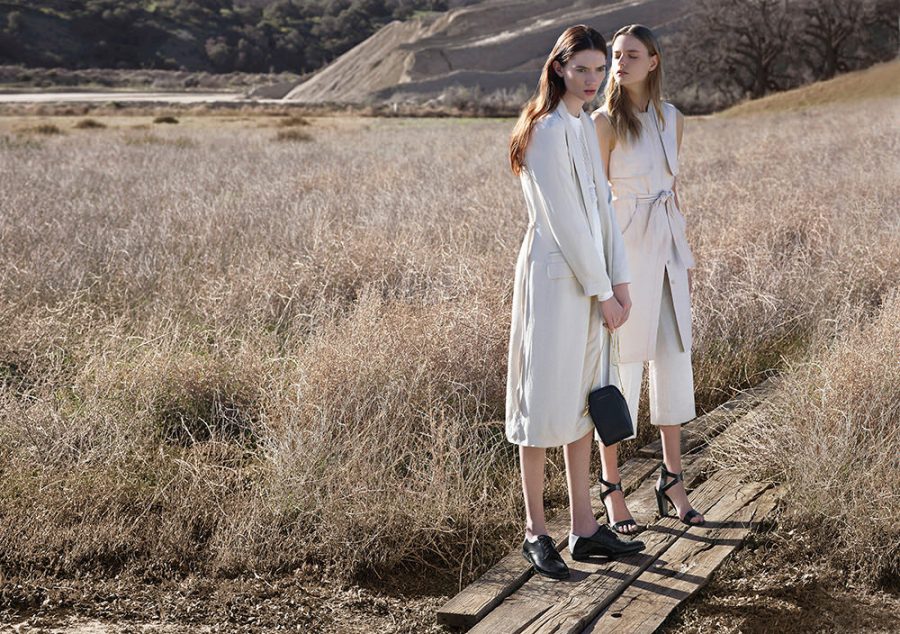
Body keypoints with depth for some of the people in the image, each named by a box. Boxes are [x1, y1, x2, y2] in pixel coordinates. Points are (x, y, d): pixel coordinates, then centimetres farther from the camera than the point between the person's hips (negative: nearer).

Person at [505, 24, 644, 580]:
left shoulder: (585, 126, 12)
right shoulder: (547, 130, -15)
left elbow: (601, 206, 11)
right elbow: (564, 220, -17)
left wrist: (619, 281, 4)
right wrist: (603, 292, -13)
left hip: (588, 277, 9)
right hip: (554, 278, -9)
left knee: (583, 401, 12)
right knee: (545, 403, -1)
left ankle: (584, 528, 20)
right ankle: (536, 531, 10)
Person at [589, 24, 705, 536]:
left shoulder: (672, 119, 10)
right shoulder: (605, 121, -7)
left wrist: (686, 257, 15)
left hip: (667, 251, 6)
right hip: (624, 249, -6)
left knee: (675, 362, 8)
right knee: (621, 367, -1)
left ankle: (674, 481, 19)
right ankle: (612, 487, 11)